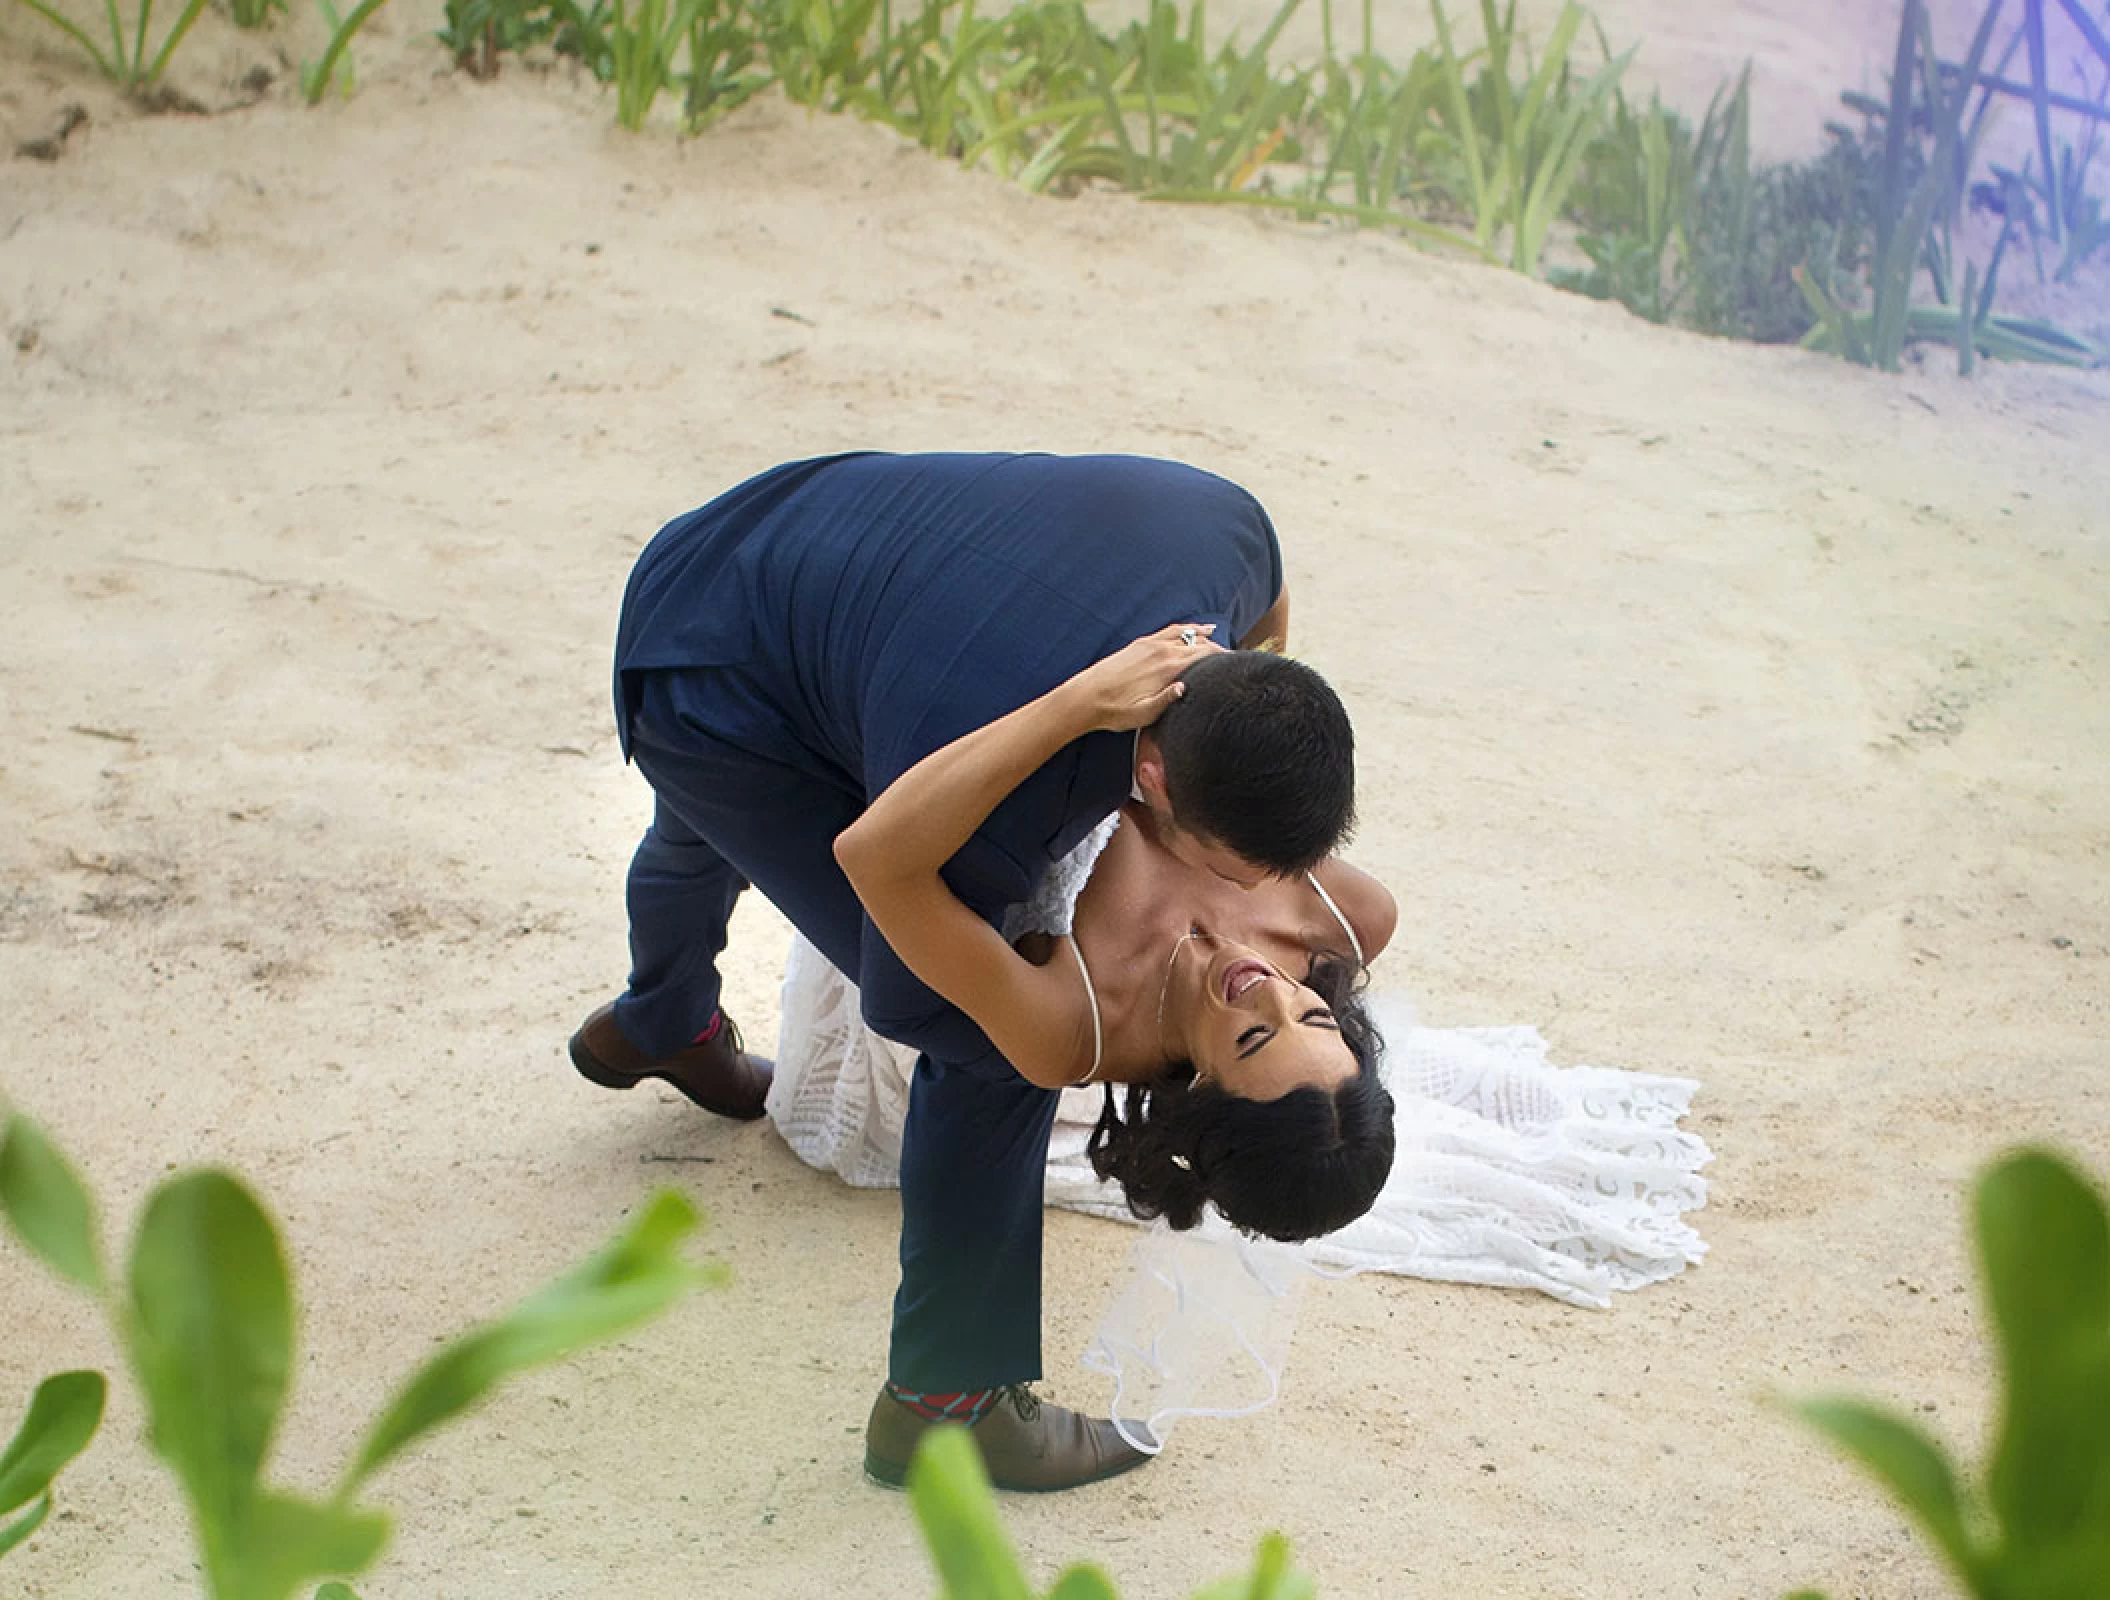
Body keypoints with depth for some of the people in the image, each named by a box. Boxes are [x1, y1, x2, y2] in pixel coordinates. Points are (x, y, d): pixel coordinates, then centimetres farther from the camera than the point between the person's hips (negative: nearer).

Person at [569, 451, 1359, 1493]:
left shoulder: (1230, 533, -29)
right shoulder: (991, 809, -44)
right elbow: (909, 997, -23)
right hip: (703, 695, -8)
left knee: (707, 830, 42)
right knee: (998, 1047, -14)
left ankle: (661, 1026, 75)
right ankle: (944, 1400, 1)